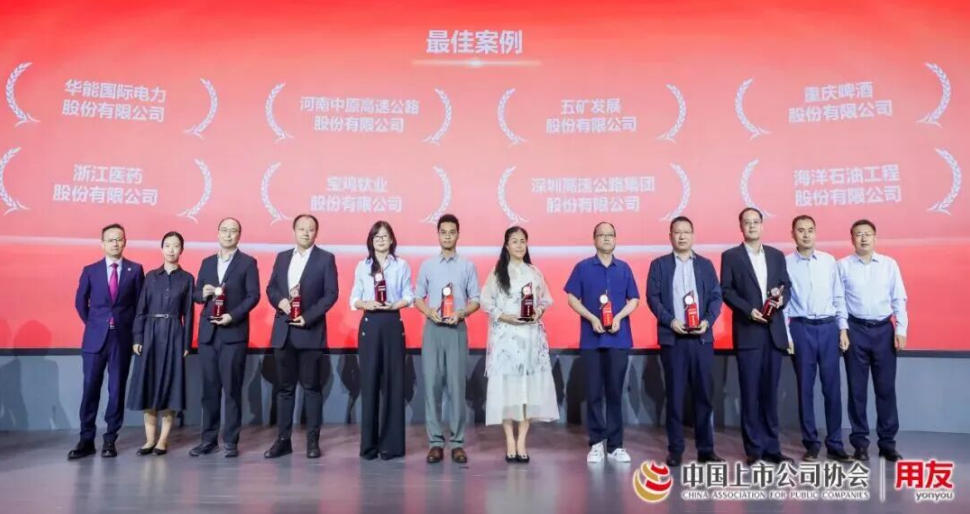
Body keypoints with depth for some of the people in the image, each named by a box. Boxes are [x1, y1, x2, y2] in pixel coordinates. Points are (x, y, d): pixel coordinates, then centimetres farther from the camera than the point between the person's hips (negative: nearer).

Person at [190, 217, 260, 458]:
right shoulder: (207, 262, 15)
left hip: (234, 332, -4)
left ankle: (231, 441, 7)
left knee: (232, 389, -1)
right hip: (207, 333, 4)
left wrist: (233, 316, -17)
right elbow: (196, 294, 14)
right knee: (209, 388, 8)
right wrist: (204, 293, -8)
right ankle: (209, 439, 17)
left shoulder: (248, 262, 2)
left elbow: (253, 295, -5)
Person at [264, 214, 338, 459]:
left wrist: (308, 317, -15)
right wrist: (280, 301, -10)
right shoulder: (282, 257, 13)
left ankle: (313, 440, 10)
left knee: (312, 387, 2)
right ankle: (283, 439, 16)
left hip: (310, 331, -4)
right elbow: (270, 288, 12)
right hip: (283, 331, 4)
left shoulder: (326, 258, -1)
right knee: (284, 387, 9)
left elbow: (331, 294, -7)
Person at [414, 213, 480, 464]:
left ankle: (458, 442, 7)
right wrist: (429, 312, -10)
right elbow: (418, 298, 9)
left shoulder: (468, 266, 5)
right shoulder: (427, 265, 8)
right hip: (433, 328, 1)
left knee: (457, 385, 0)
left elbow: (475, 300, 4)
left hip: (457, 329, -1)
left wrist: (461, 313, -14)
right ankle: (435, 442, 8)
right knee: (432, 384, 0)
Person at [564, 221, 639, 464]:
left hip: (619, 338, 1)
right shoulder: (582, 267, 3)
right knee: (594, 392, 4)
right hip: (591, 339, -1)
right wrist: (591, 318, -13)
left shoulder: (624, 268, 8)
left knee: (615, 392, 5)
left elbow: (634, 300, 8)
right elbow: (572, 298, 1)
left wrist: (619, 317, -10)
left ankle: (615, 444, 13)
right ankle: (596, 443, 13)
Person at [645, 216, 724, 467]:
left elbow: (716, 296, 7)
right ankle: (675, 449, 9)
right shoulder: (659, 265, 7)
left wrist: (708, 320, -9)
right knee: (675, 395, 1)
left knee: (704, 393, 5)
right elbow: (653, 297, -1)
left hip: (701, 338, 2)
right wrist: (670, 321, -13)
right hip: (672, 338, -2)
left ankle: (706, 448, 14)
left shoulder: (705, 264, 13)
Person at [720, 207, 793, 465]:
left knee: (770, 391, 9)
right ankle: (754, 449, 8)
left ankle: (771, 447, 17)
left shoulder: (777, 255, 14)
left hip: (774, 331, 4)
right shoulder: (730, 256, 2)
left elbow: (786, 284, 13)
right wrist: (748, 310, -15)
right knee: (750, 392, 0)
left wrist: (782, 298, -8)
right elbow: (726, 290, -3)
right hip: (748, 331, -3)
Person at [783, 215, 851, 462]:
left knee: (832, 387, 6)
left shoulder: (829, 261, 6)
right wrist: (786, 335, -6)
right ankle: (811, 443, 17)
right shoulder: (785, 263, -2)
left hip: (828, 327, 2)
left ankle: (835, 443, 17)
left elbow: (838, 296, 10)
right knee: (805, 387, 5)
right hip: (801, 329, -2)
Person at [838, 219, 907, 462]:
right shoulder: (843, 266, 0)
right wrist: (842, 329, -7)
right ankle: (860, 442, 14)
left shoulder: (890, 264, 5)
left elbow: (899, 299, 5)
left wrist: (901, 330, -2)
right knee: (857, 388, 5)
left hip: (884, 329, 2)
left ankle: (887, 441, 16)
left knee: (886, 388, 6)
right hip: (856, 330, -1)